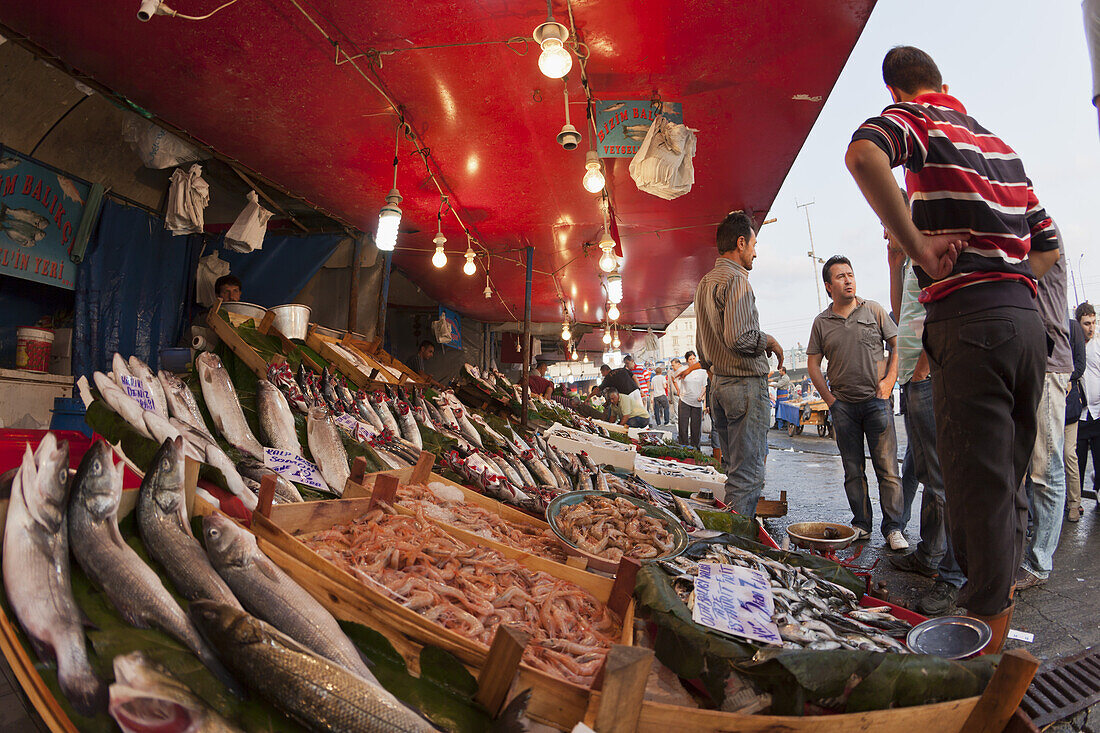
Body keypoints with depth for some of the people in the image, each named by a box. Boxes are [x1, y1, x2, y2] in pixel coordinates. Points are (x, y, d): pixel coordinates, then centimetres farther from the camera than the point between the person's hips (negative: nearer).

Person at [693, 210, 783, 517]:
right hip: (746, 384, -9)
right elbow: (738, 338, -22)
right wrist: (768, 341, -5)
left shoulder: (705, 282, 17)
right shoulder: (736, 280, -12)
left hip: (718, 385, 10)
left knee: (734, 469, 16)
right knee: (748, 474, -5)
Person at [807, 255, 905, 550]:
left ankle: (893, 528, 4)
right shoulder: (821, 322, 6)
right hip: (843, 405, 2)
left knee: (887, 467, -4)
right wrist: (829, 398, 2)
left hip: (876, 401, -1)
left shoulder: (874, 310, 4)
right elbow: (813, 363, 9)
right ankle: (861, 524, 17)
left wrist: (889, 381, -4)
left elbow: (897, 346, 7)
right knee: (853, 469, 7)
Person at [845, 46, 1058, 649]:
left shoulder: (914, 118, 3)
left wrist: (915, 244, -20)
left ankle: (986, 642, 5)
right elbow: (1048, 245, 24)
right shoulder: (1000, 143, 23)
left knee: (977, 487, -4)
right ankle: (1002, 610, 30)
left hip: (969, 321, -8)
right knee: (1010, 481, 16)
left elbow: (863, 152, -24)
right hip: (1027, 318, 8)